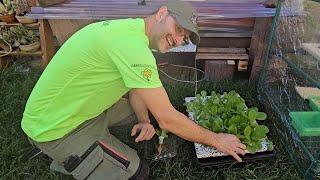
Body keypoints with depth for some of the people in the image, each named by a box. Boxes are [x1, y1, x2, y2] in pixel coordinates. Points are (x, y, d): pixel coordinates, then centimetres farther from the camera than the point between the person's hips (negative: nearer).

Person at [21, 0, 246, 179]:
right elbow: (168, 120, -27)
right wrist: (216, 140, -13)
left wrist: (144, 121, -8)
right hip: (53, 128, -9)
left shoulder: (129, 28, 1)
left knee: (142, 106, 14)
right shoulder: (132, 44, -30)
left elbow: (135, 87, 10)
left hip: (77, 107, 9)